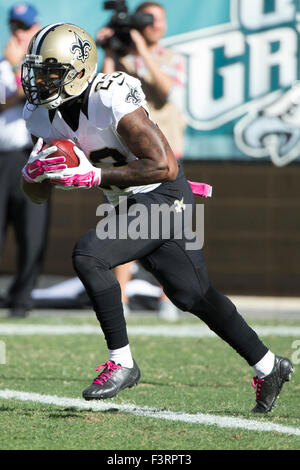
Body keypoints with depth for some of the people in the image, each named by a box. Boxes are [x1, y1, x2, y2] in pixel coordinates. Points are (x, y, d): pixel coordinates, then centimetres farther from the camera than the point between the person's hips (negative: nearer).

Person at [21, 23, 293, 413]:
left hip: (163, 198, -9)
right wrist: (35, 172, -19)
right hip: (128, 205, 9)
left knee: (88, 255, -25)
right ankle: (269, 367, 29)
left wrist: (93, 175, -33)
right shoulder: (41, 114, -4)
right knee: (192, 296, 15)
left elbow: (164, 167, -32)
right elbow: (33, 191, 6)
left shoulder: (113, 102, -28)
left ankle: (122, 362, -14)